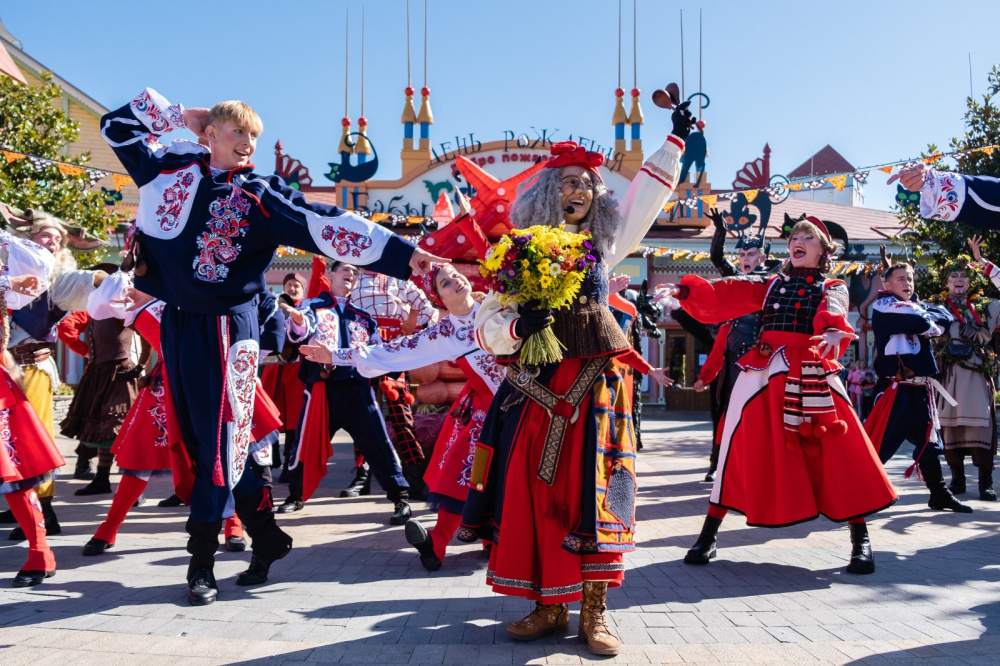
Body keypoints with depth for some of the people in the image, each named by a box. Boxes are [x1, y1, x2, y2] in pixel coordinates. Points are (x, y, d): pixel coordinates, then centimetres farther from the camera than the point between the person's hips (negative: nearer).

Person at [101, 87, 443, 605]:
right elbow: (117, 124, 21)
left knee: (220, 438, -4)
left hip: (224, 327, -4)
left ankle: (202, 559, 9)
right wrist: (182, 115, 10)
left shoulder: (261, 196, -4)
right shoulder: (171, 168, 8)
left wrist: (403, 254, -24)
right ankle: (265, 535, 23)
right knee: (196, 435, 10)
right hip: (174, 323, 5)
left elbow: (330, 226, -14)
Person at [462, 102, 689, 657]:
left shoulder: (603, 241, 14)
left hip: (595, 384, 1)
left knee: (593, 489, -4)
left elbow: (649, 193, 23)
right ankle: (548, 605, 11)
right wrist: (516, 326, -18)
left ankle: (594, 611, 2)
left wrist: (676, 139, 22)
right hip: (537, 387, -1)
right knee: (535, 491, -2)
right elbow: (485, 325, 2)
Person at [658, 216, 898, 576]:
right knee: (742, 451, 1)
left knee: (841, 453, -7)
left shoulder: (833, 288, 11)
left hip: (814, 378, -1)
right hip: (764, 375, 1)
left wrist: (834, 330, -38)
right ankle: (708, 535, 10)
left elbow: (833, 310, -14)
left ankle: (860, 540, 7)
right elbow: (721, 297, 3)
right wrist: (686, 289, -16)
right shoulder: (769, 285, 16)